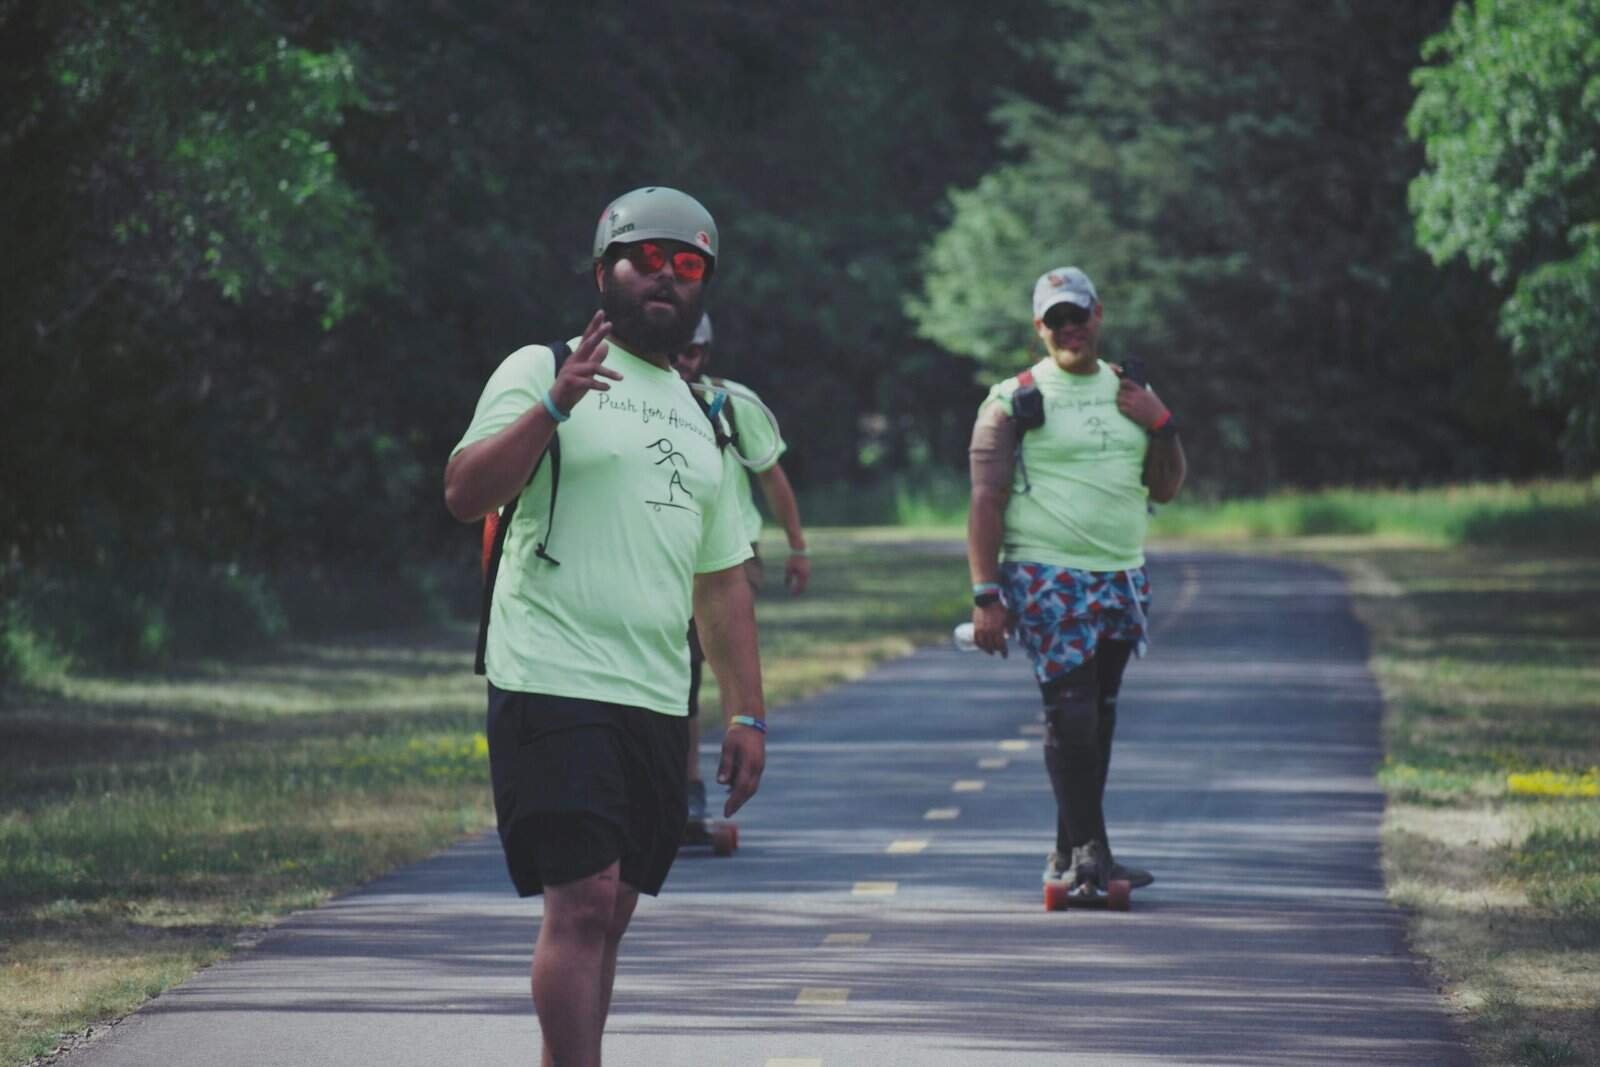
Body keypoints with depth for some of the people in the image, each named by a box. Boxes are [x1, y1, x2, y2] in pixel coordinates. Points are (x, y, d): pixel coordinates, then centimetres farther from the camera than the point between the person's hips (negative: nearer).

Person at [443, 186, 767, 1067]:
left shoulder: (699, 418, 22)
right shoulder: (542, 369, 2)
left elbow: (722, 579, 24)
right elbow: (465, 493, -12)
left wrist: (748, 713, 17)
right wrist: (553, 406, -25)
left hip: (656, 700, 7)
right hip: (554, 688, -6)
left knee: (610, 910, 7)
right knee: (582, 900, -15)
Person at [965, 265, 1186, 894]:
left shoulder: (1131, 393, 15)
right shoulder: (1015, 400, -1)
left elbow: (1166, 489, 17)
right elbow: (986, 500, -6)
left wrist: (1161, 425, -1)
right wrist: (985, 595, -13)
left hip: (1123, 578, 5)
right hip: (1048, 580, -5)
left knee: (1100, 718, 7)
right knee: (1070, 714, -14)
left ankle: (1068, 859, 13)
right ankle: (1090, 852, -11)